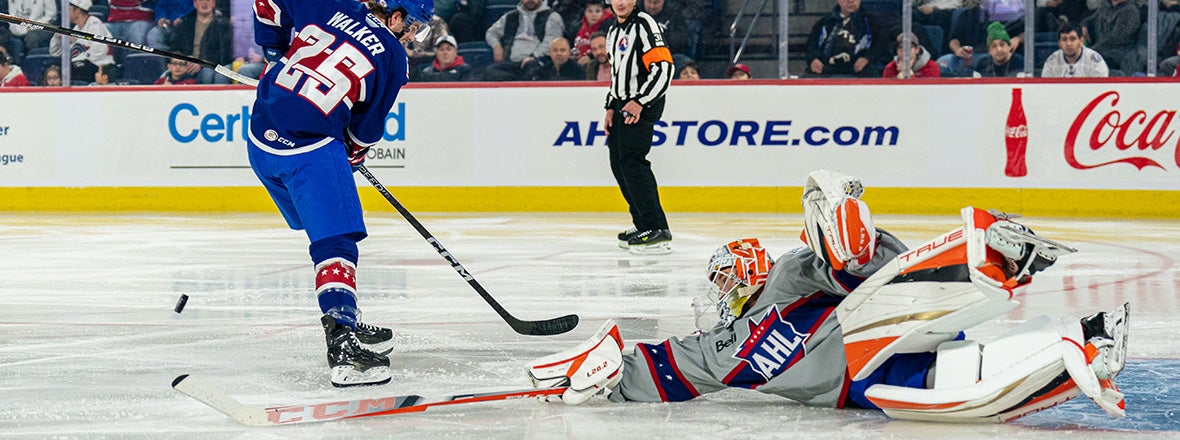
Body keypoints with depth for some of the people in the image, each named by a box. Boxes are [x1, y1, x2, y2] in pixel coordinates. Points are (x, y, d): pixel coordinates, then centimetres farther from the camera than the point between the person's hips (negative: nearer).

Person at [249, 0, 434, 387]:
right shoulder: (392, 58, -3)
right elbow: (367, 128, 5)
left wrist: (277, 54, 30)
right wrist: (353, 155, 24)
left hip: (262, 140, 7)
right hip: (311, 150, -7)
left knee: (325, 228, 22)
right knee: (335, 242, -11)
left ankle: (345, 322, 31)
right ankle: (342, 344, -26)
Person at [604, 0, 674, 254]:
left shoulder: (643, 24, -12)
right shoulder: (614, 31, 19)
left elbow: (664, 67, -21)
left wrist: (640, 102, -22)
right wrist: (611, 107, 19)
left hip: (643, 106, -10)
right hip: (623, 104, 10)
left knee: (632, 162, -18)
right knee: (618, 163, 10)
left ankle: (657, 230, -20)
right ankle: (643, 224, 19)